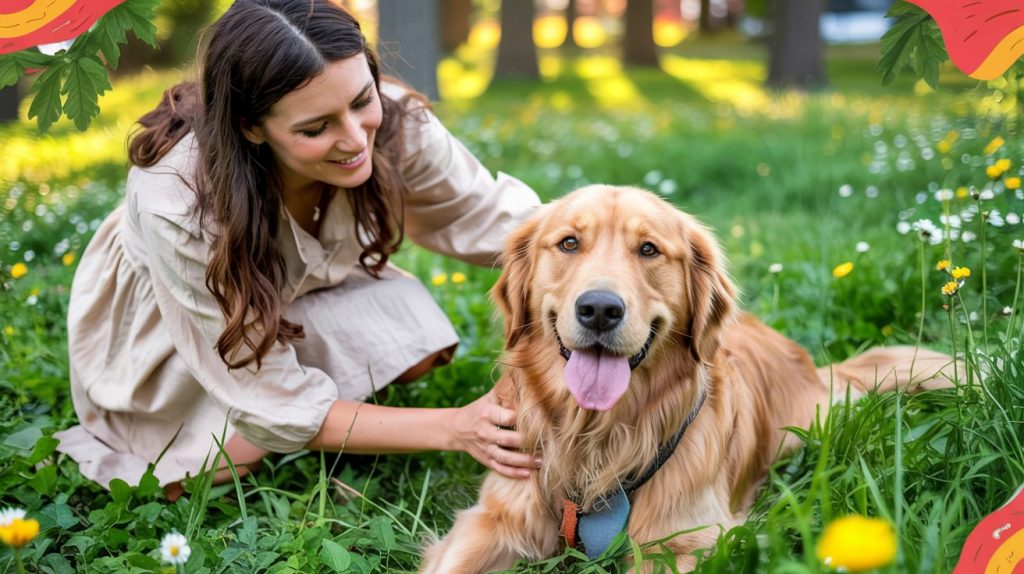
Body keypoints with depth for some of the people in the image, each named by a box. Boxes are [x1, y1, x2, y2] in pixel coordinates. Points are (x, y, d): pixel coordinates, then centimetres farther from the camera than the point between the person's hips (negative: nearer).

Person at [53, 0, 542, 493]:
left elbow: (497, 215, -15)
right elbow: (273, 407, -34)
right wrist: (454, 427, -41)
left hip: (294, 296, 3)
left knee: (415, 336, -24)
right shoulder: (176, 203, -40)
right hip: (160, 325, -3)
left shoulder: (395, 123, -31)